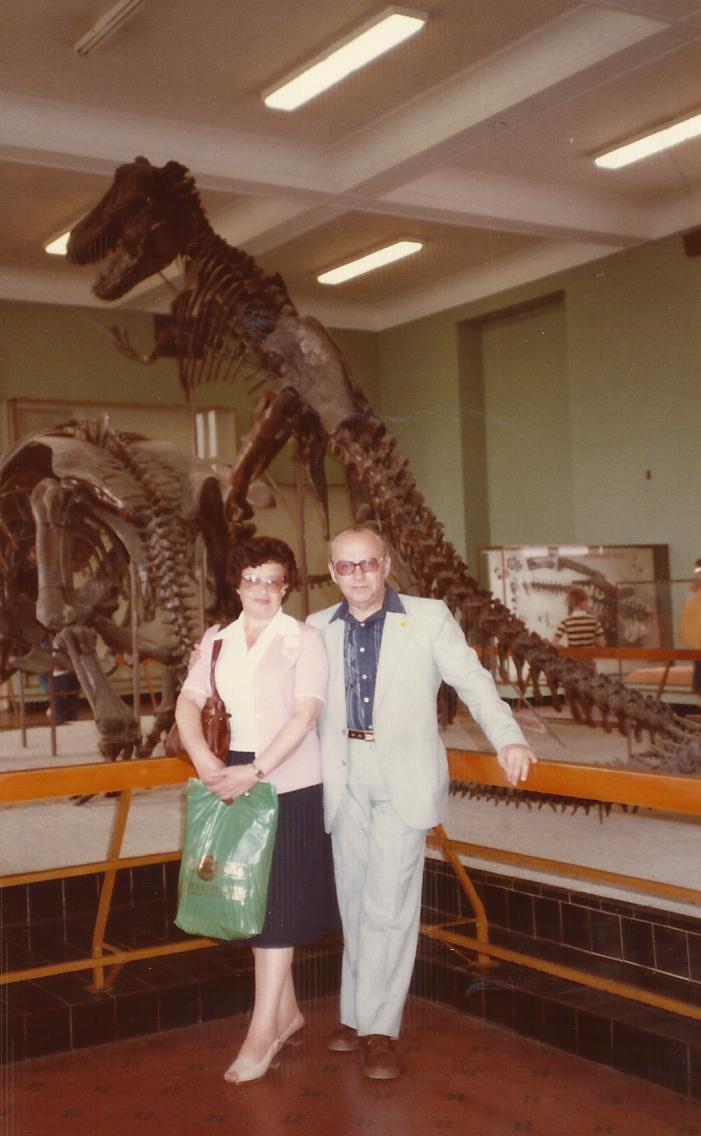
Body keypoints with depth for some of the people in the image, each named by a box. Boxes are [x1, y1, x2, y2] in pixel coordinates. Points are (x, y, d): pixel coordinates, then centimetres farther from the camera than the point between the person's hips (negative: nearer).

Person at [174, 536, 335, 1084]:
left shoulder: (303, 639, -4)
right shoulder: (217, 640, 9)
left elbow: (305, 714, -13)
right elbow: (189, 703, 1)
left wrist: (256, 771, -21)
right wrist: (204, 759, -17)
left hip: (290, 781, -5)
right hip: (235, 780, 5)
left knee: (279, 900, -3)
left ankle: (263, 1032, 3)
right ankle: (287, 1010, 26)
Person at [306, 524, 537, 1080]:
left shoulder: (429, 618, 0)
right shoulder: (319, 628, 9)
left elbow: (473, 680, -6)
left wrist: (508, 739, -20)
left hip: (402, 777, -3)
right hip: (344, 778, 3)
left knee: (389, 902, -5)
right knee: (355, 900, 10)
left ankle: (377, 1027, 7)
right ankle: (358, 1013, 23)